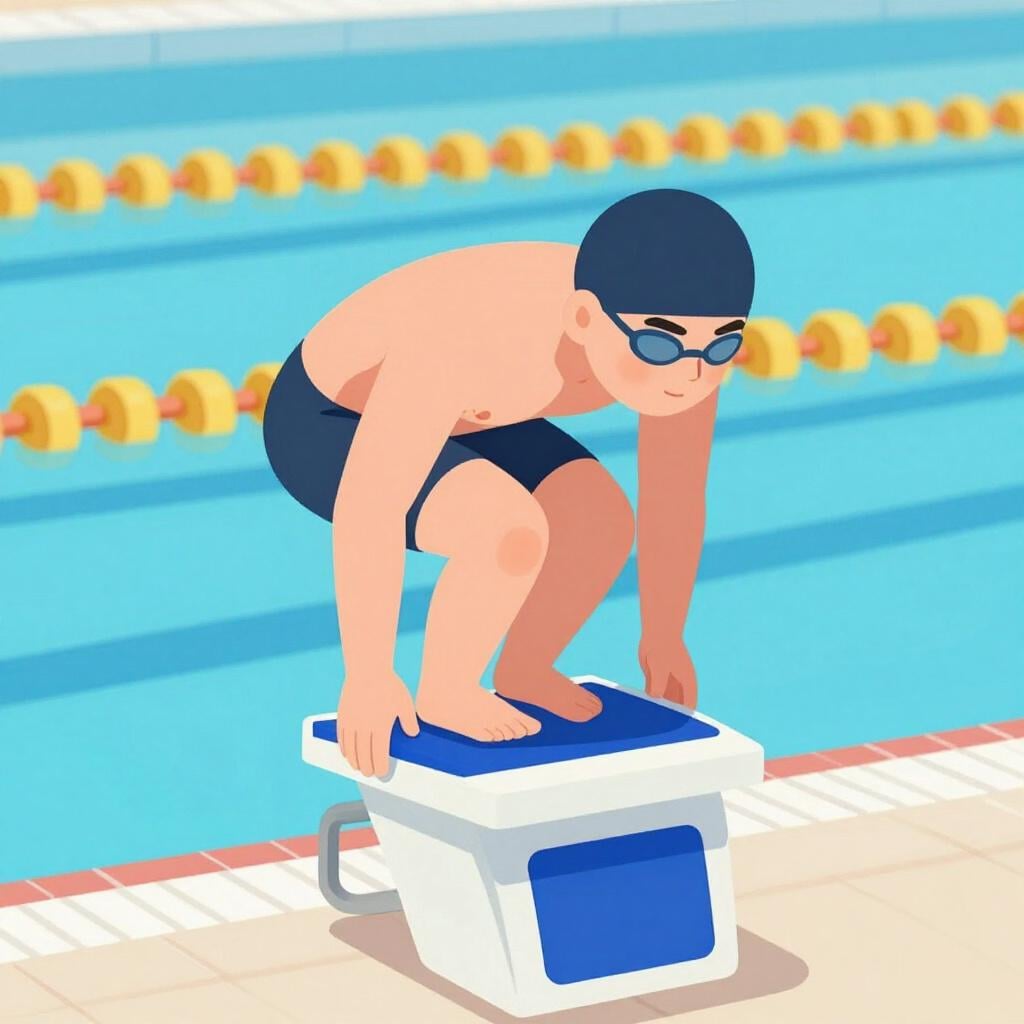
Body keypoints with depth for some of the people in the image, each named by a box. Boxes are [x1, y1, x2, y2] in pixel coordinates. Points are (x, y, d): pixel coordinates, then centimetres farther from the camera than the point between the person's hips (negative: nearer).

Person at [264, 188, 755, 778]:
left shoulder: (688, 340, -21)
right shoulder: (479, 340, -41)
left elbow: (676, 498, -5)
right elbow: (367, 509, -36)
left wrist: (664, 637, 6)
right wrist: (369, 678, -29)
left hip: (433, 410, 7)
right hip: (326, 427, -7)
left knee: (603, 527, -4)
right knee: (514, 533, -27)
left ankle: (522, 670, 21)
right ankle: (443, 691, -2)